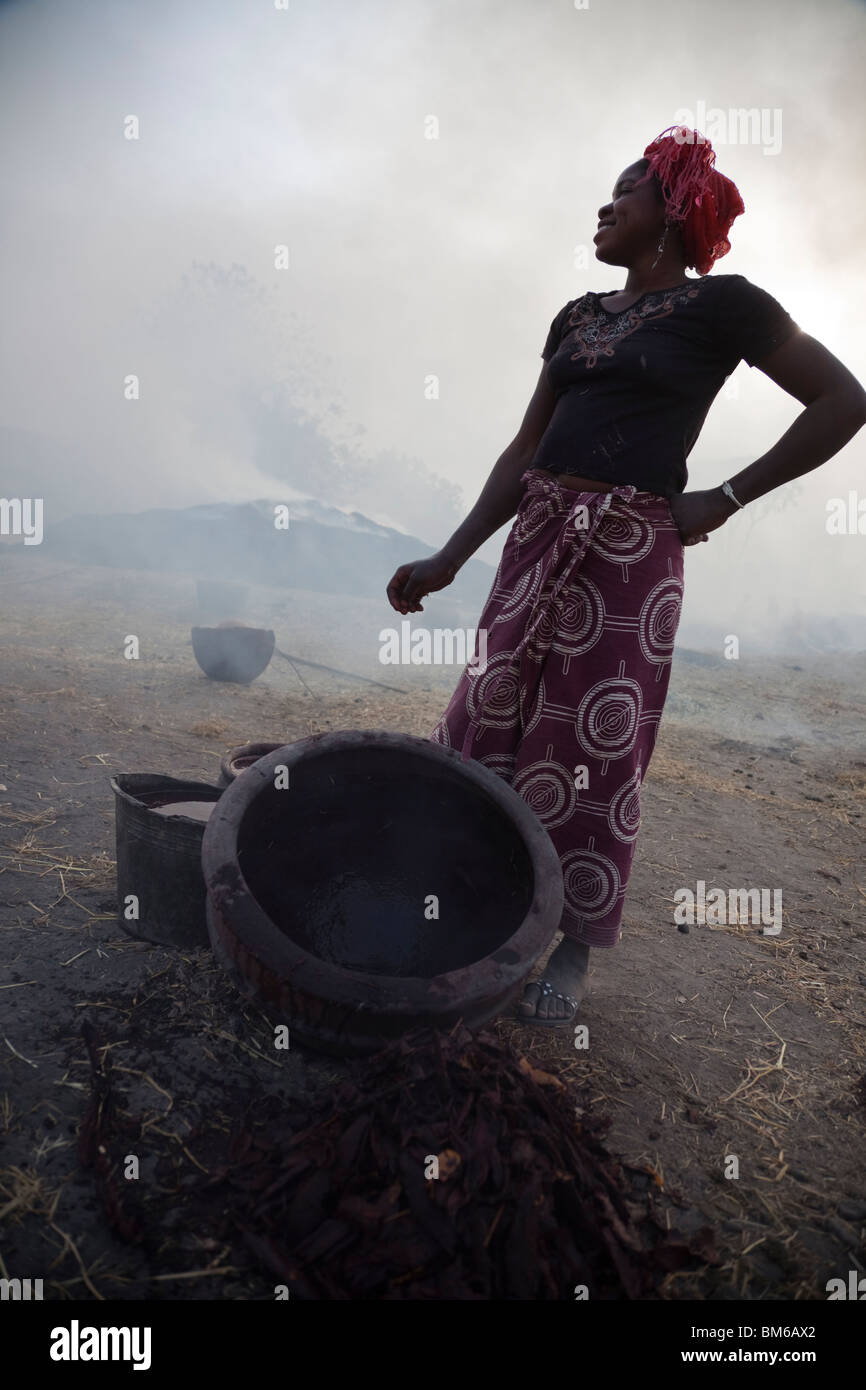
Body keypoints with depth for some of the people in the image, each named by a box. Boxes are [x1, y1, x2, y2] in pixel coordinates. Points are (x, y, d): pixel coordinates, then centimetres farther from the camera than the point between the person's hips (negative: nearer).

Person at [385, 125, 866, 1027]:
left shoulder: (720, 304, 1)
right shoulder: (578, 317, 17)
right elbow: (524, 452, 15)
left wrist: (727, 498, -4)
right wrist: (449, 560, 9)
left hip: (630, 554, -6)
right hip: (537, 540, 6)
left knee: (593, 749, -1)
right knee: (488, 722, 4)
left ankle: (571, 952, 16)